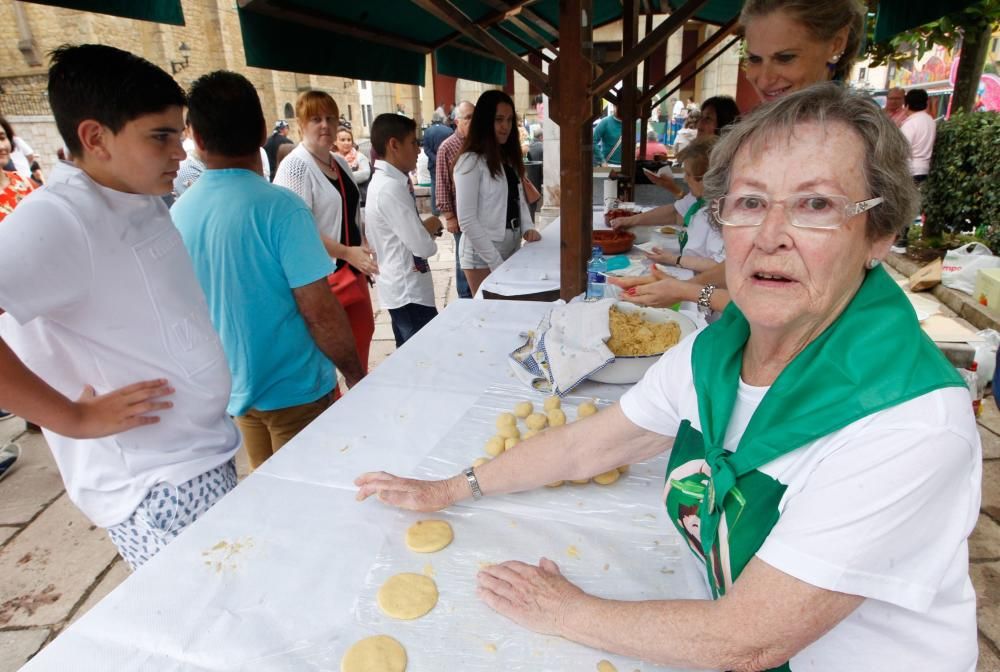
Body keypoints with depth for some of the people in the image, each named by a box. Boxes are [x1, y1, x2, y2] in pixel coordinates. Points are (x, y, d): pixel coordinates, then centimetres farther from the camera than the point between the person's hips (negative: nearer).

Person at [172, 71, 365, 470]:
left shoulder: (178, 214, -1)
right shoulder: (280, 207, -20)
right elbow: (320, 313, -22)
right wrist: (356, 375, -8)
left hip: (234, 391, 6)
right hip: (296, 390, -6)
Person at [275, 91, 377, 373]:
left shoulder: (340, 162, 13)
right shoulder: (295, 166, -13)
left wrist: (365, 251, 11)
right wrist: (347, 252, -24)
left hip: (353, 271, 9)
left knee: (362, 335, 18)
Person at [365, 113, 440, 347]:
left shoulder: (382, 181, 9)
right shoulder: (391, 187, -21)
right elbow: (423, 247, -21)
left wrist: (428, 225, 0)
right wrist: (432, 239, 0)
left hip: (399, 288, 10)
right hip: (409, 291, -10)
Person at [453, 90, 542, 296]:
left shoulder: (509, 157, 10)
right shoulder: (471, 161, -14)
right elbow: (467, 221, -17)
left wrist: (528, 227, -1)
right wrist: (496, 262, -17)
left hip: (511, 251, 7)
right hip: (483, 257, -7)